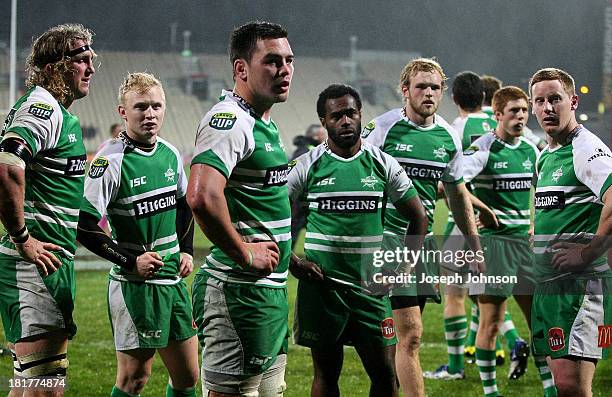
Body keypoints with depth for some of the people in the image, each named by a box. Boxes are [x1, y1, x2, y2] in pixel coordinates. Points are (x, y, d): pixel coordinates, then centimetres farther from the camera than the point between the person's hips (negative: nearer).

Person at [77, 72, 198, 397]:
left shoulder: (170, 154, 6)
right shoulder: (111, 161, -15)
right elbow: (84, 226, -16)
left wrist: (186, 249, 12)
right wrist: (131, 260, -16)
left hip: (174, 279, 7)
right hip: (134, 284, -7)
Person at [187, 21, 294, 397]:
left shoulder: (266, 124, 16)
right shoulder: (229, 120, -16)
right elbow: (202, 197, -31)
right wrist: (244, 253, -21)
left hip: (271, 291, 10)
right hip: (240, 292, -10)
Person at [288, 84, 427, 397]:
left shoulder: (383, 164, 5)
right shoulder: (307, 166, -1)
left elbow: (418, 218, 13)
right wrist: (292, 263, -6)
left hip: (371, 286, 2)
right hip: (321, 285, -2)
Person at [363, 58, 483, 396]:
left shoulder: (449, 137, 9)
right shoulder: (382, 128, -8)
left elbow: (458, 195, 21)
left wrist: (475, 247, 19)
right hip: (387, 237, -6)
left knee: (403, 332, 10)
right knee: (410, 333, -13)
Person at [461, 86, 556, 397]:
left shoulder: (530, 150, 11)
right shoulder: (483, 148, -9)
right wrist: (485, 210, -18)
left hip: (524, 241, 6)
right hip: (492, 241, -6)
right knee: (491, 321, -1)